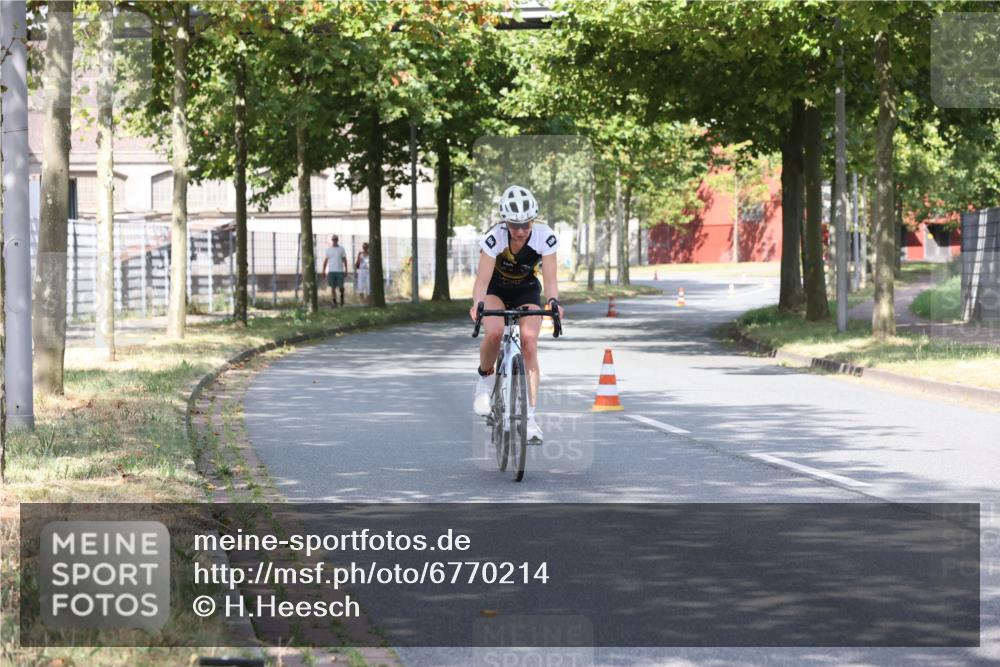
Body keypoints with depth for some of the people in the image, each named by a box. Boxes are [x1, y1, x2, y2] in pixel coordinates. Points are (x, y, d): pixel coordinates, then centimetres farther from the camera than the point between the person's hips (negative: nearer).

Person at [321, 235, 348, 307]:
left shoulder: (341, 248, 5)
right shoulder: (328, 249, 7)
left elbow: (344, 259, 6)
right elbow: (325, 260, 9)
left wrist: (346, 269, -1)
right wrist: (324, 270, 4)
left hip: (340, 271, -1)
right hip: (331, 271, 1)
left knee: (341, 286, -3)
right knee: (333, 287, -2)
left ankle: (342, 296, 27)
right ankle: (334, 302, 2)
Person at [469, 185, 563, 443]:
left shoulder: (545, 237, -26)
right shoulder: (494, 237, -31)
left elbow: (550, 278, -29)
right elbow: (482, 279, -34)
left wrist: (553, 301, -49)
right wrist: (477, 305, -54)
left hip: (527, 291, 1)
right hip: (496, 289, -1)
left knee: (529, 344, -18)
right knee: (494, 332, -31)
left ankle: (529, 416, -15)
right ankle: (485, 379, 0)